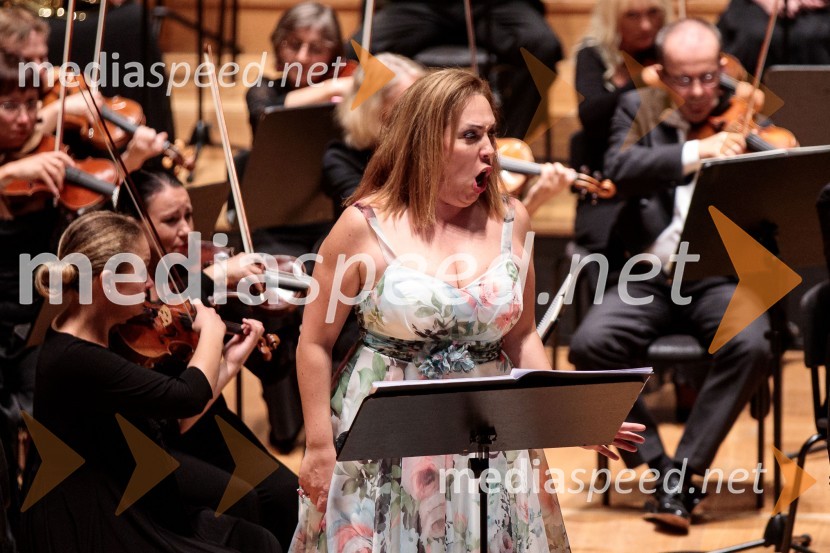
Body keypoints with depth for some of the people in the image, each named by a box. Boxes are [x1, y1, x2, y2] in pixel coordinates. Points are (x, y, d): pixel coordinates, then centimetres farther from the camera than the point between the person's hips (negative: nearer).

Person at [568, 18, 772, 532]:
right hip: (649, 276, 1)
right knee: (591, 344, -26)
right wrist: (696, 152, -26)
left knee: (752, 347, -32)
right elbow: (621, 170, -13)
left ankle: (683, 472, -20)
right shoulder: (639, 110, 8)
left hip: (722, 276, -1)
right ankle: (655, 463, -11)